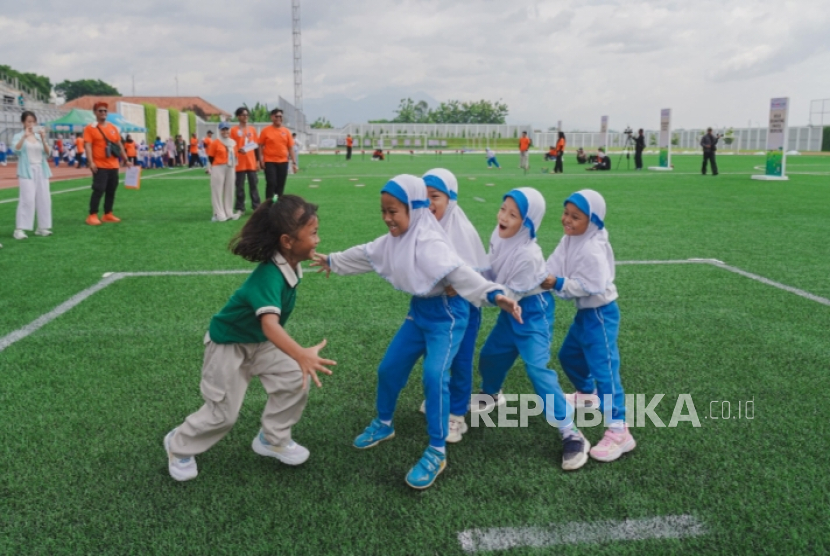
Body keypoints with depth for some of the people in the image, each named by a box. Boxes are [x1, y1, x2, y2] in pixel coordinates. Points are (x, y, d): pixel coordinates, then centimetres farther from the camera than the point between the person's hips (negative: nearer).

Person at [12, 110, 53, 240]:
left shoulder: (39, 136, 13)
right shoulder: (19, 136, 2)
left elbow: (47, 153, 4)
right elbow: (15, 149, -17)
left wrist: (43, 139, -10)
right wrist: (24, 136, -25)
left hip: (41, 170, 5)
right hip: (27, 171, -5)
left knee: (44, 199, 4)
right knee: (27, 199, -13)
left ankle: (42, 227, 12)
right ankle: (19, 229, -11)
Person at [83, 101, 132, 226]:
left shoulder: (113, 128, 13)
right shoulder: (90, 128, -3)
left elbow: (119, 145, 18)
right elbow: (87, 146, -11)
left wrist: (126, 160, 15)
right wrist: (91, 162, -22)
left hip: (114, 165, 6)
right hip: (100, 166, -6)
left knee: (111, 191, 9)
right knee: (98, 190, -8)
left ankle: (108, 214, 18)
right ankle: (92, 216, -2)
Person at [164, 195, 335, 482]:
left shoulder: (291, 264, -12)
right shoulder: (269, 275, -39)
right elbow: (270, 324, -55)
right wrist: (302, 355, -69)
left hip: (260, 341, 8)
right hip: (228, 344, -7)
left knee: (295, 380, -5)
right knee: (223, 412, 1)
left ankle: (272, 440, 17)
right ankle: (179, 445, 30)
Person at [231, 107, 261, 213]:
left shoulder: (252, 129, 11)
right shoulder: (233, 130, 0)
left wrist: (258, 160, 10)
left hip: (251, 162, 3)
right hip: (239, 163, -3)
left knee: (253, 184, 5)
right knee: (240, 186, 1)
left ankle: (256, 207, 10)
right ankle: (240, 208, 7)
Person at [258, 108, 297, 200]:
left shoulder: (286, 131, 7)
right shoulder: (265, 130, -1)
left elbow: (290, 148, 8)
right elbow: (260, 146, 2)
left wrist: (294, 162, 4)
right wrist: (261, 159, -7)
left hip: (283, 162, 3)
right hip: (269, 162, -3)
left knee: (281, 185, 6)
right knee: (271, 183, -9)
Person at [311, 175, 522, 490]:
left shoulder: (429, 242, -26)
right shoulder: (392, 240, 1)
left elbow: (459, 273, -39)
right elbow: (364, 254, 20)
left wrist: (494, 295, -55)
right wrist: (332, 261, 35)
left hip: (446, 314, -9)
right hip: (418, 311, 9)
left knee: (434, 376, -21)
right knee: (389, 368, 15)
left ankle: (437, 453, -6)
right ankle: (383, 424, 40)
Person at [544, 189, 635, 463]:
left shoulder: (593, 250, -25)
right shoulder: (568, 240, 3)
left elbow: (592, 286, -29)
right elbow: (553, 268, 1)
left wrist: (558, 284, -28)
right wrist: (543, 278, -19)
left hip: (600, 314, -10)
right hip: (584, 312, 10)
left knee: (604, 369, -10)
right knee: (569, 355, 25)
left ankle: (619, 432, -6)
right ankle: (588, 394, 51)